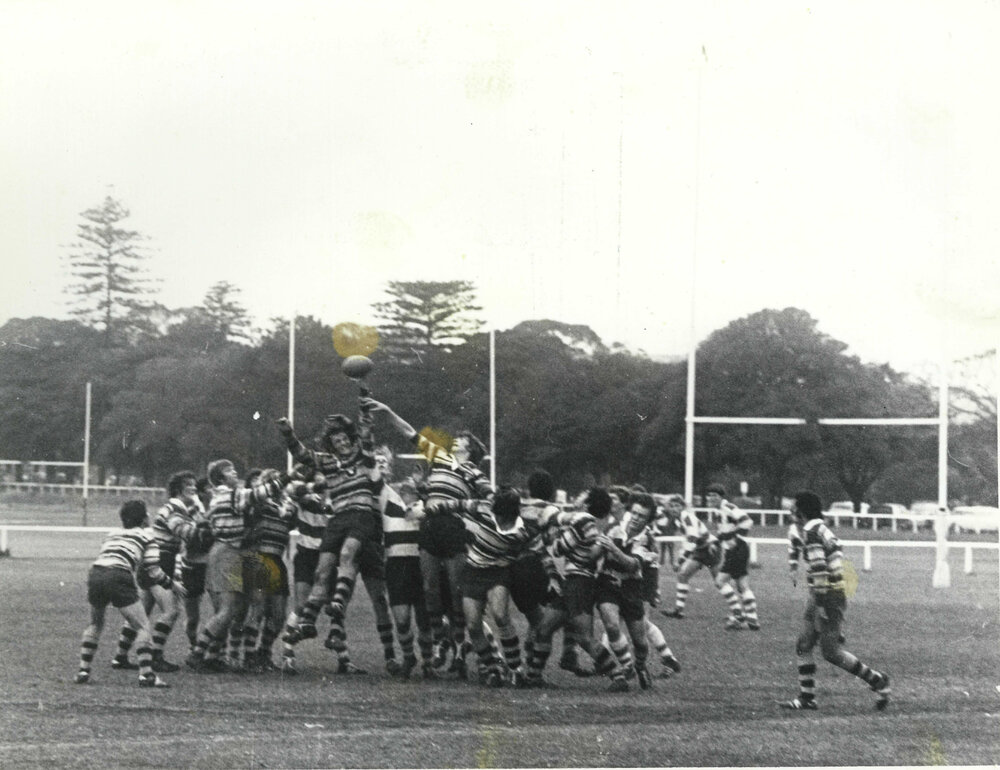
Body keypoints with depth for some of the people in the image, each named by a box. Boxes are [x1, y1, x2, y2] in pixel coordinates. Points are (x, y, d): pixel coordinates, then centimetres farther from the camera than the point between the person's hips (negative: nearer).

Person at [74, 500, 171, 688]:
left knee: (95, 623, 26)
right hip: (119, 578, -6)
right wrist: (171, 584, 22)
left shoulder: (112, 534, 30)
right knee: (142, 627, 2)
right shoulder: (146, 535, 14)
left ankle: (83, 671, 22)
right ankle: (146, 674, -10)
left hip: (95, 574, 6)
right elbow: (153, 570, 7)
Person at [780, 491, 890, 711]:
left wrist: (820, 602, -22)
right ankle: (807, 697, 12)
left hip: (826, 597, -10)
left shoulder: (811, 532, -15)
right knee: (803, 645, 11)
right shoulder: (823, 529, 15)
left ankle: (876, 680, 3)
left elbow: (819, 569, -22)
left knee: (831, 651, -5)